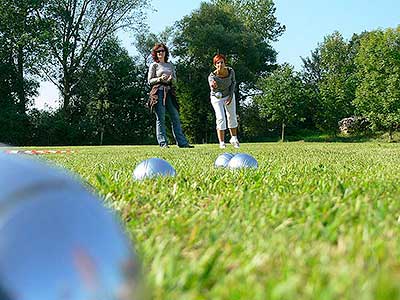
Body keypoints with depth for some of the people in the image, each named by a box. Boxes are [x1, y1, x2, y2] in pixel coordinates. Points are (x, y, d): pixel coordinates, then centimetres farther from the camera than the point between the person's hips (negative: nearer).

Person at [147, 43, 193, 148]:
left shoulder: (170, 65, 18)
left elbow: (175, 79, 17)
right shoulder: (154, 65, 6)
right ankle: (163, 143, -1)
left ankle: (182, 142, 2)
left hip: (169, 92, 4)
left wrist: (171, 79, -6)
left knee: (175, 118, 1)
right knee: (160, 119, -4)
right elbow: (150, 80, 2)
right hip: (158, 93, -4)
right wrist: (160, 79, -14)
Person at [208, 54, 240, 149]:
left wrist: (231, 95, -8)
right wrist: (213, 87, -74)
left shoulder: (230, 71, -21)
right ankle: (222, 142, -6)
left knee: (232, 117, 9)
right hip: (217, 98, -3)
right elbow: (213, 90, -50)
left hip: (229, 96, 4)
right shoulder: (212, 76, -32)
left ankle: (234, 138, 26)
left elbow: (233, 82, -1)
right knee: (221, 118, -13)